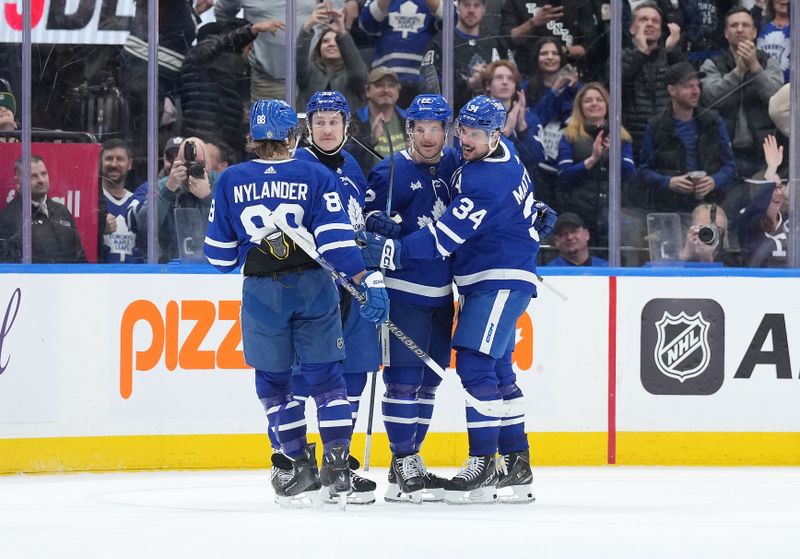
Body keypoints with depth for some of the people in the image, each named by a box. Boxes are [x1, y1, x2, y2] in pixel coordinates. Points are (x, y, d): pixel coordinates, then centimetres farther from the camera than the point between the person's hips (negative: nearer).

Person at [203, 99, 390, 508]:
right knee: (325, 376, 8)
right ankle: (336, 464, 0)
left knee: (273, 382, 12)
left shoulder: (231, 181, 3)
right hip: (313, 286, 0)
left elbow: (220, 252, 8)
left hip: (261, 290, 0)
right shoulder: (317, 177, -1)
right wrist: (368, 280, -12)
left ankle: (300, 464, 8)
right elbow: (336, 238, -11)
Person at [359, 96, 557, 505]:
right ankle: (516, 466, 16)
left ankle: (483, 465, -17)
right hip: (482, 283, 11)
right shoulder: (500, 151, 6)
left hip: (503, 281, -11)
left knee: (475, 363, -17)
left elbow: (446, 236, -26)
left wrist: (391, 252, -27)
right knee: (497, 370, 11)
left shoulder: (489, 181, -24)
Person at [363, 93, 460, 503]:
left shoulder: (454, 164, 8)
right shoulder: (391, 173, -7)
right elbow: (365, 218, -7)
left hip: (442, 292, 6)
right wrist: (379, 228, -29)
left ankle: (410, 459, 19)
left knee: (429, 379, 11)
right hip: (405, 289, -6)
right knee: (404, 377, -9)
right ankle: (403, 465, -6)